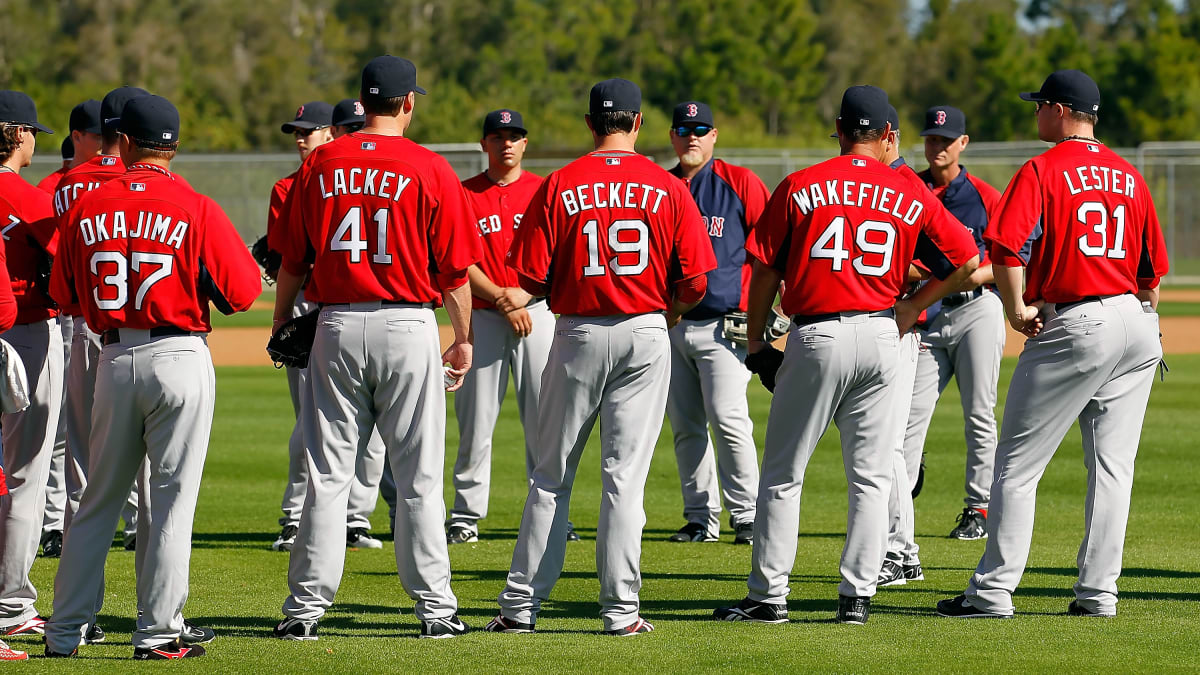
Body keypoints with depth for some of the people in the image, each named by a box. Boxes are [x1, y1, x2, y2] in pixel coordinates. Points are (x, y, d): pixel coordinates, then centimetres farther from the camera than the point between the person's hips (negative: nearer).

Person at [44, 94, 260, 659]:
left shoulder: (87, 209, 1)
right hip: (180, 358, -3)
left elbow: (63, 293, 10)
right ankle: (157, 634, 2)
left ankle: (65, 631, 16)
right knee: (170, 500, 3)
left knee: (98, 501, 13)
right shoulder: (197, 210, -8)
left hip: (113, 359, 3)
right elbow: (242, 293, -7)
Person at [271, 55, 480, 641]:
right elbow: (454, 267, -3)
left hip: (336, 327, 2)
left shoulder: (318, 165, 2)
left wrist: (281, 324, 20)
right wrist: (463, 339, 9)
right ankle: (434, 608, 6)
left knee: (327, 474, 6)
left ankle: (306, 606, 4)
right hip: (407, 327, -2)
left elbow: (292, 261, 7)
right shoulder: (430, 169, -5)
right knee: (418, 476, 4)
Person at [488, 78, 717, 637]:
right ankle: (621, 608, -1)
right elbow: (694, 282, -3)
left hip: (578, 334, 0)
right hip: (646, 336, 0)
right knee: (625, 474, 1)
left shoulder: (558, 187, -3)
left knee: (551, 474, 8)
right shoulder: (668, 189, -2)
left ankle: (521, 605, 9)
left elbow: (532, 278, -5)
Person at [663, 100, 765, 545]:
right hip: (669, 324, 5)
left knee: (728, 419, -14)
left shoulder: (741, 184, 0)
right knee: (685, 425, 6)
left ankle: (746, 516, -7)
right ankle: (701, 519, 13)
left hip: (724, 323, -5)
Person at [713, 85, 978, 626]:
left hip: (815, 338, -2)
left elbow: (766, 273, 0)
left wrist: (756, 345, 9)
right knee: (871, 475, 9)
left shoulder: (800, 188, -1)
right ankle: (856, 596, 5)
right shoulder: (910, 196, 4)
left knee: (782, 474, 6)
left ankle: (768, 597, 6)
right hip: (880, 338, 2)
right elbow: (968, 262, 5)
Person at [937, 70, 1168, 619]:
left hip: (1072, 326, -6)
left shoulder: (1042, 171, -7)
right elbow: (1153, 266, 17)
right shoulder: (1129, 176, 13)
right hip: (1137, 325, 6)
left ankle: (993, 591, -2)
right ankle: (1098, 593, 7)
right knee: (1112, 466, 9)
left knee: (1017, 464, -1)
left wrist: (1016, 309, -10)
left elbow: (1006, 247, -20)